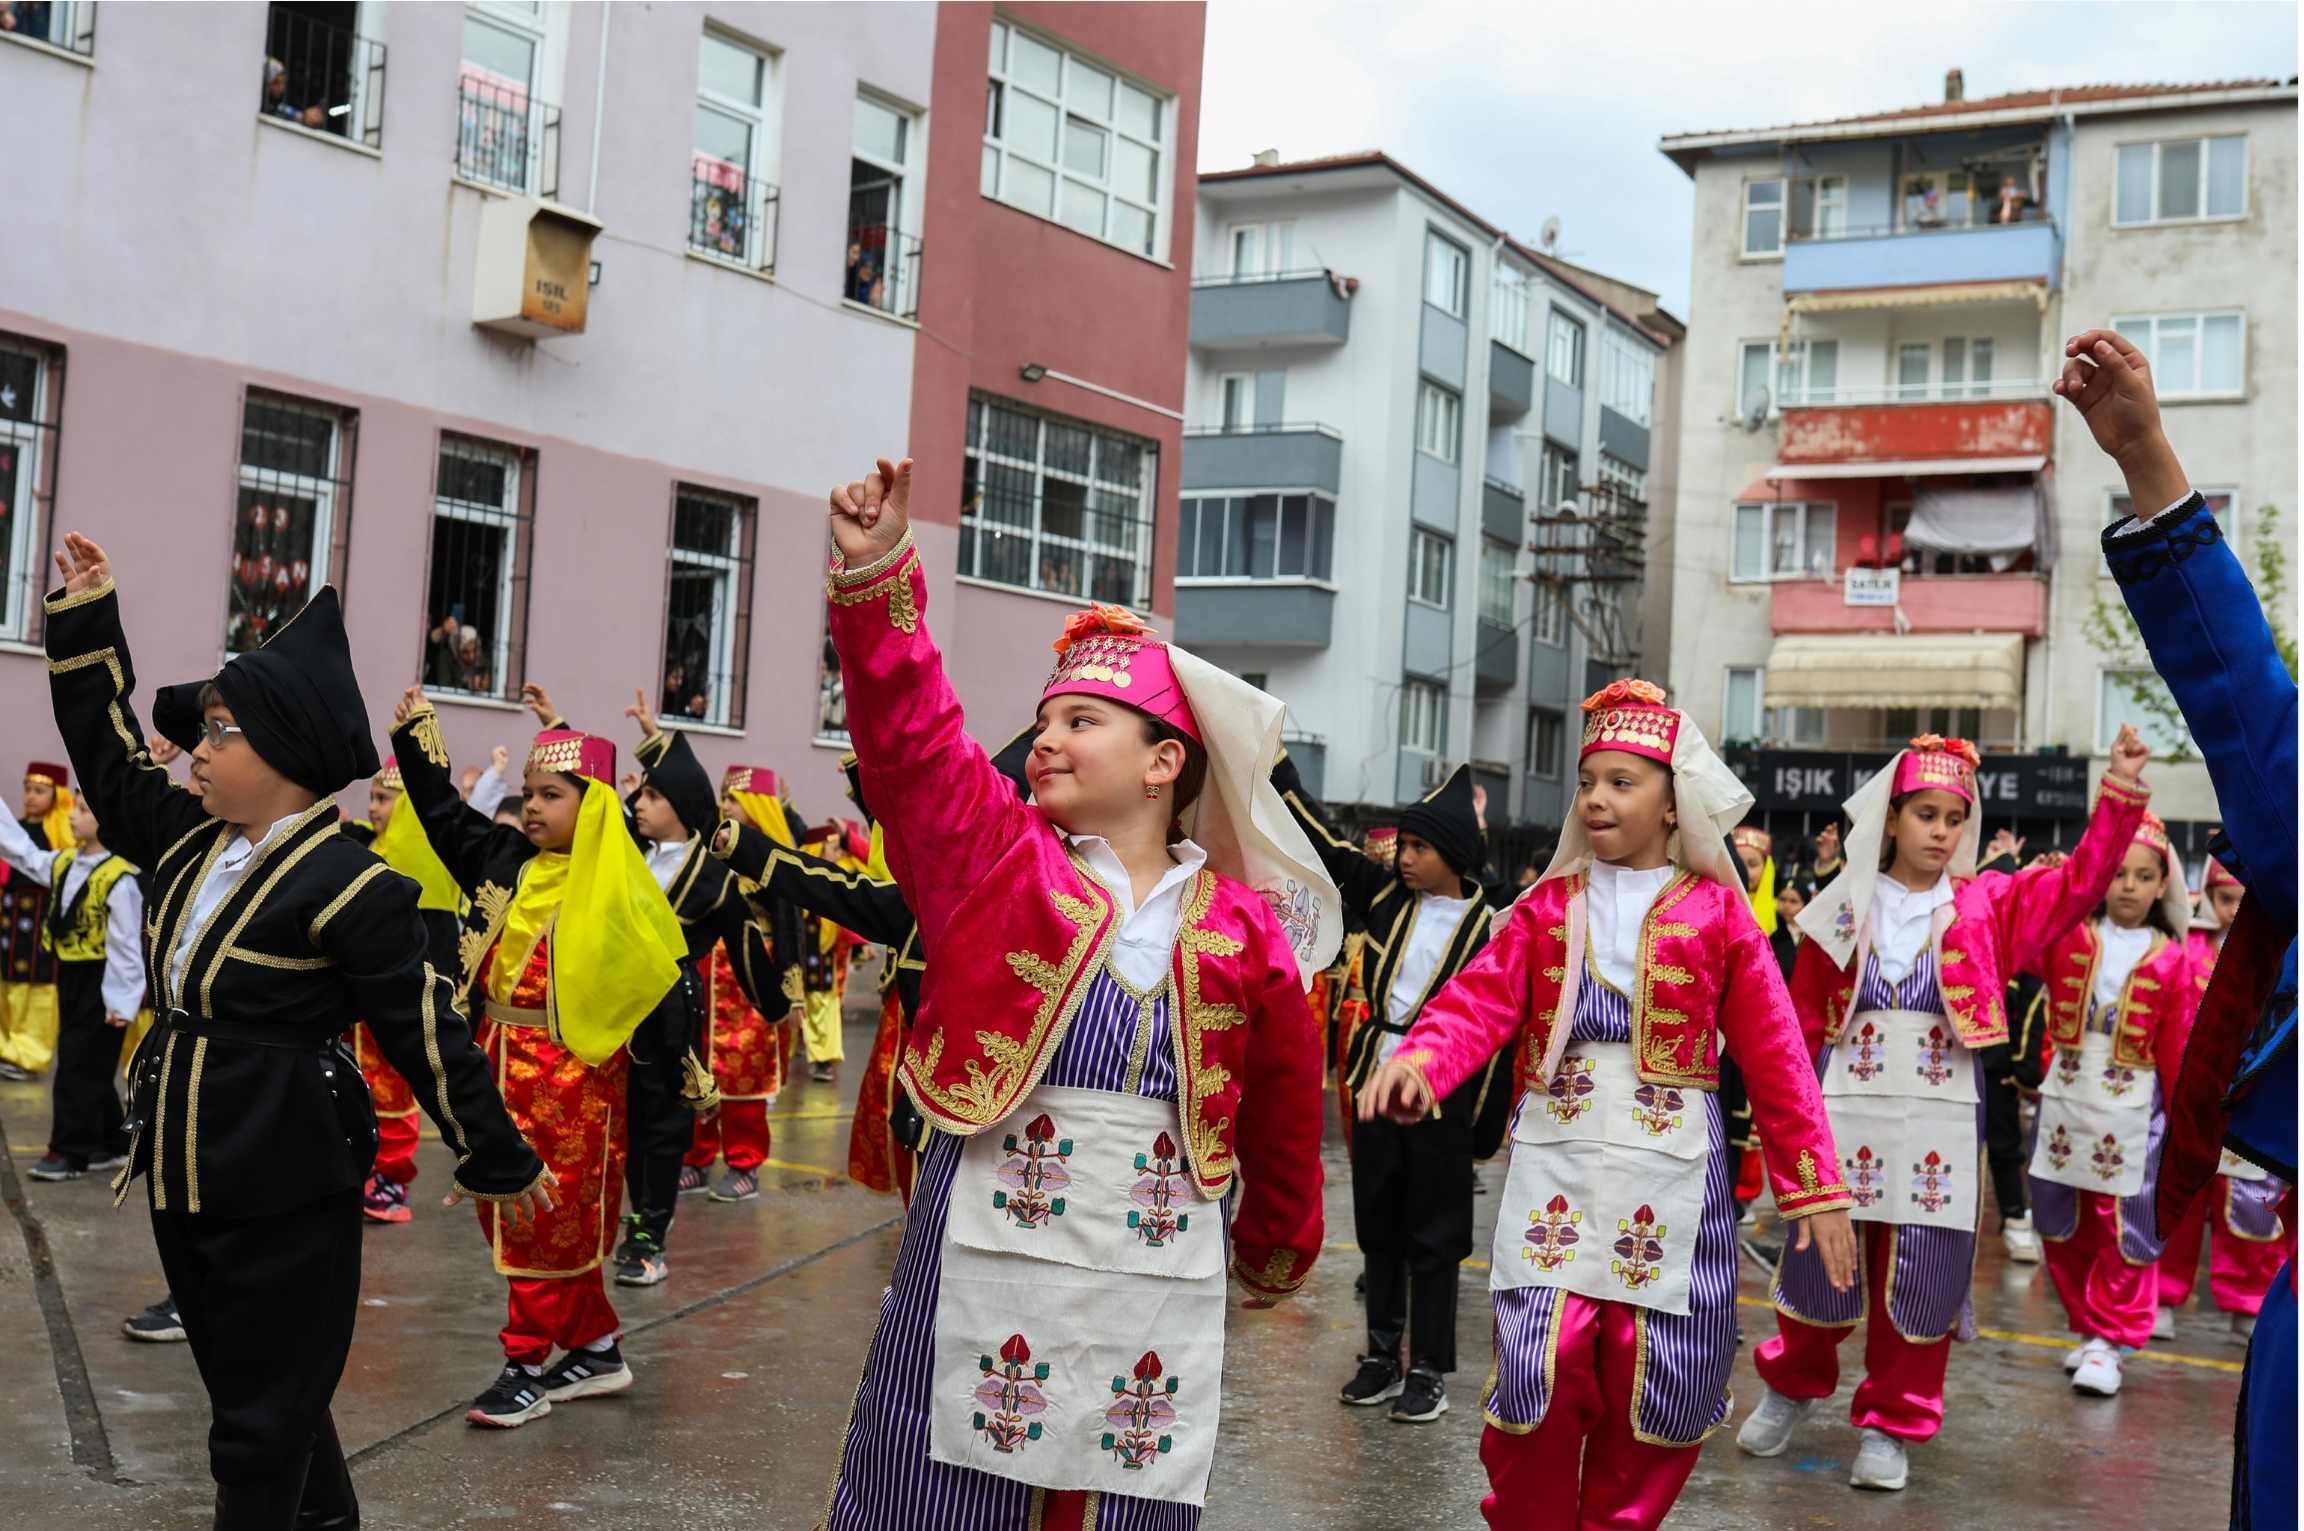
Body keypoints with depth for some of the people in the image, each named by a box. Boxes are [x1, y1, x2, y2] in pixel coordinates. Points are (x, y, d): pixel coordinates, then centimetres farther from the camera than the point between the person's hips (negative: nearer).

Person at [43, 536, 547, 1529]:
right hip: (187, 1169, 8)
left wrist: (496, 1161, -7)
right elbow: (111, 758, 20)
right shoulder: (189, 843, 6)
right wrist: (86, 618, 16)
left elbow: (428, 1035, -13)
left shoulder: (349, 888, -17)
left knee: (263, 1415, 2)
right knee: (248, 1383, 19)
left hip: (285, 1184, -8)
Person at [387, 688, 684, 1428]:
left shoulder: (616, 892, -13)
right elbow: (443, 816, 16)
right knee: (507, 1214, 13)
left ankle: (526, 1367, 11)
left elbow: (662, 983, -12)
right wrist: (416, 731, 10)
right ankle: (596, 1350, 24)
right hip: (500, 1063, 7)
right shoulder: (506, 859, 5)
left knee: (549, 1225, 1)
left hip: (570, 1074, -7)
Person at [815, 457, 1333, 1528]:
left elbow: (1281, 1112, 15)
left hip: (1155, 1294, 1)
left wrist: (1278, 1248, 24)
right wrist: (878, 576, -24)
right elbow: (909, 731, -12)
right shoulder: (996, 860, 2)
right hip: (981, 1270, -1)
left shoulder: (1242, 927, 4)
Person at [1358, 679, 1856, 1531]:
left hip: (1670, 1175, 0)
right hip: (1554, 1164, 1)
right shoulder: (1548, 906, 7)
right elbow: (1480, 1002, -6)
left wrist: (1814, 1187, 0)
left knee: (1654, 1383, 5)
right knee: (1539, 1369, -5)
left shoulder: (1716, 914, 2)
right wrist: (1419, 1060, -27)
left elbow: (1773, 1053, 2)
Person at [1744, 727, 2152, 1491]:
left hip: (1940, 1122, 1)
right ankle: (1791, 1386, 31)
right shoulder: (1844, 908, 1)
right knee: (1820, 1266, 7)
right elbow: (1803, 1020, 4)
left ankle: (1889, 1424, 20)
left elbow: (2080, 881, -10)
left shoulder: (1986, 906, 3)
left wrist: (2121, 795, -22)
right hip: (1846, 1113, 0)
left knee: (1920, 1282, 4)